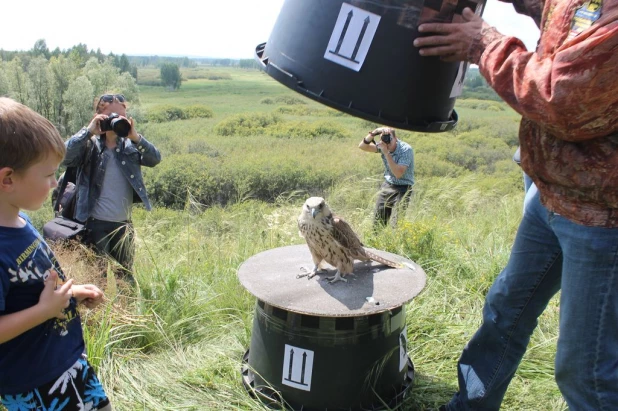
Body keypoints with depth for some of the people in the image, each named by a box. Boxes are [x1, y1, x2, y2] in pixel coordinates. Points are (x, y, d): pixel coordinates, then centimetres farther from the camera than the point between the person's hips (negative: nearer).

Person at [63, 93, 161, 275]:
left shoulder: (130, 145, 3)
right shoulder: (89, 144, -5)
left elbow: (155, 159, -8)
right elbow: (65, 156, -21)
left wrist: (136, 137, -20)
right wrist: (88, 131, -23)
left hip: (124, 223, 4)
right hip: (96, 224, -3)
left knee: (125, 276, 19)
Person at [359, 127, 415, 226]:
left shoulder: (406, 150, -19)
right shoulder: (383, 146, -4)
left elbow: (398, 174, -26)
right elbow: (362, 146, -10)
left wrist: (386, 153, -30)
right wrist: (374, 133, -25)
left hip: (402, 188, -5)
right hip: (386, 185, 5)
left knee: (395, 225, -14)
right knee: (377, 222, 7)